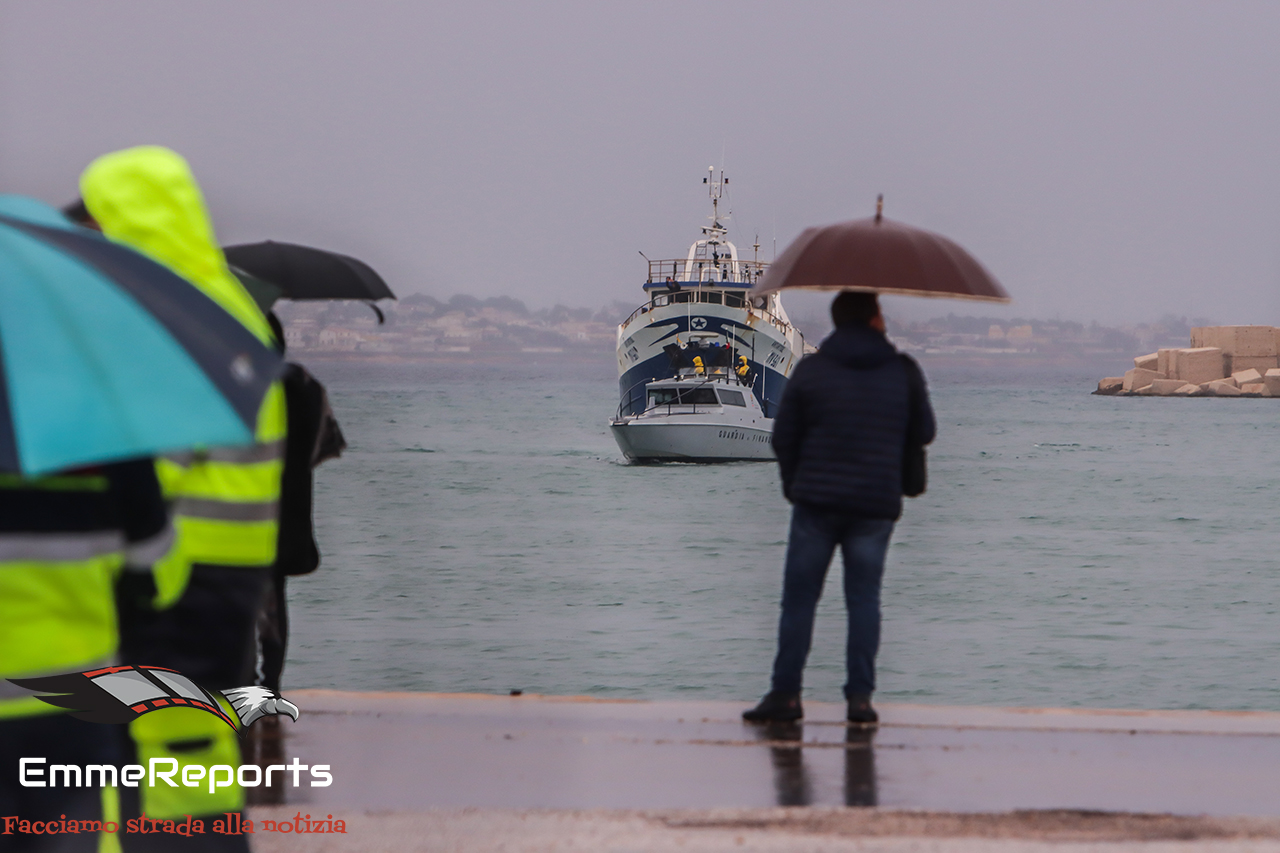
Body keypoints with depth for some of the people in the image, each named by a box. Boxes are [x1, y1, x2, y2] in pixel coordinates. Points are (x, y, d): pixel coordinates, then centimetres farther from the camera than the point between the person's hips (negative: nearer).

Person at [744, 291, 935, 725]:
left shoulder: (810, 369, 0)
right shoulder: (904, 371, 0)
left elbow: (783, 438, 4)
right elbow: (923, 434, 8)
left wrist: (793, 485, 19)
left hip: (816, 499, -1)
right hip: (877, 504, 1)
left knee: (799, 597, 5)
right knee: (864, 598, 7)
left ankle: (785, 693, 3)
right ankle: (860, 697, 2)